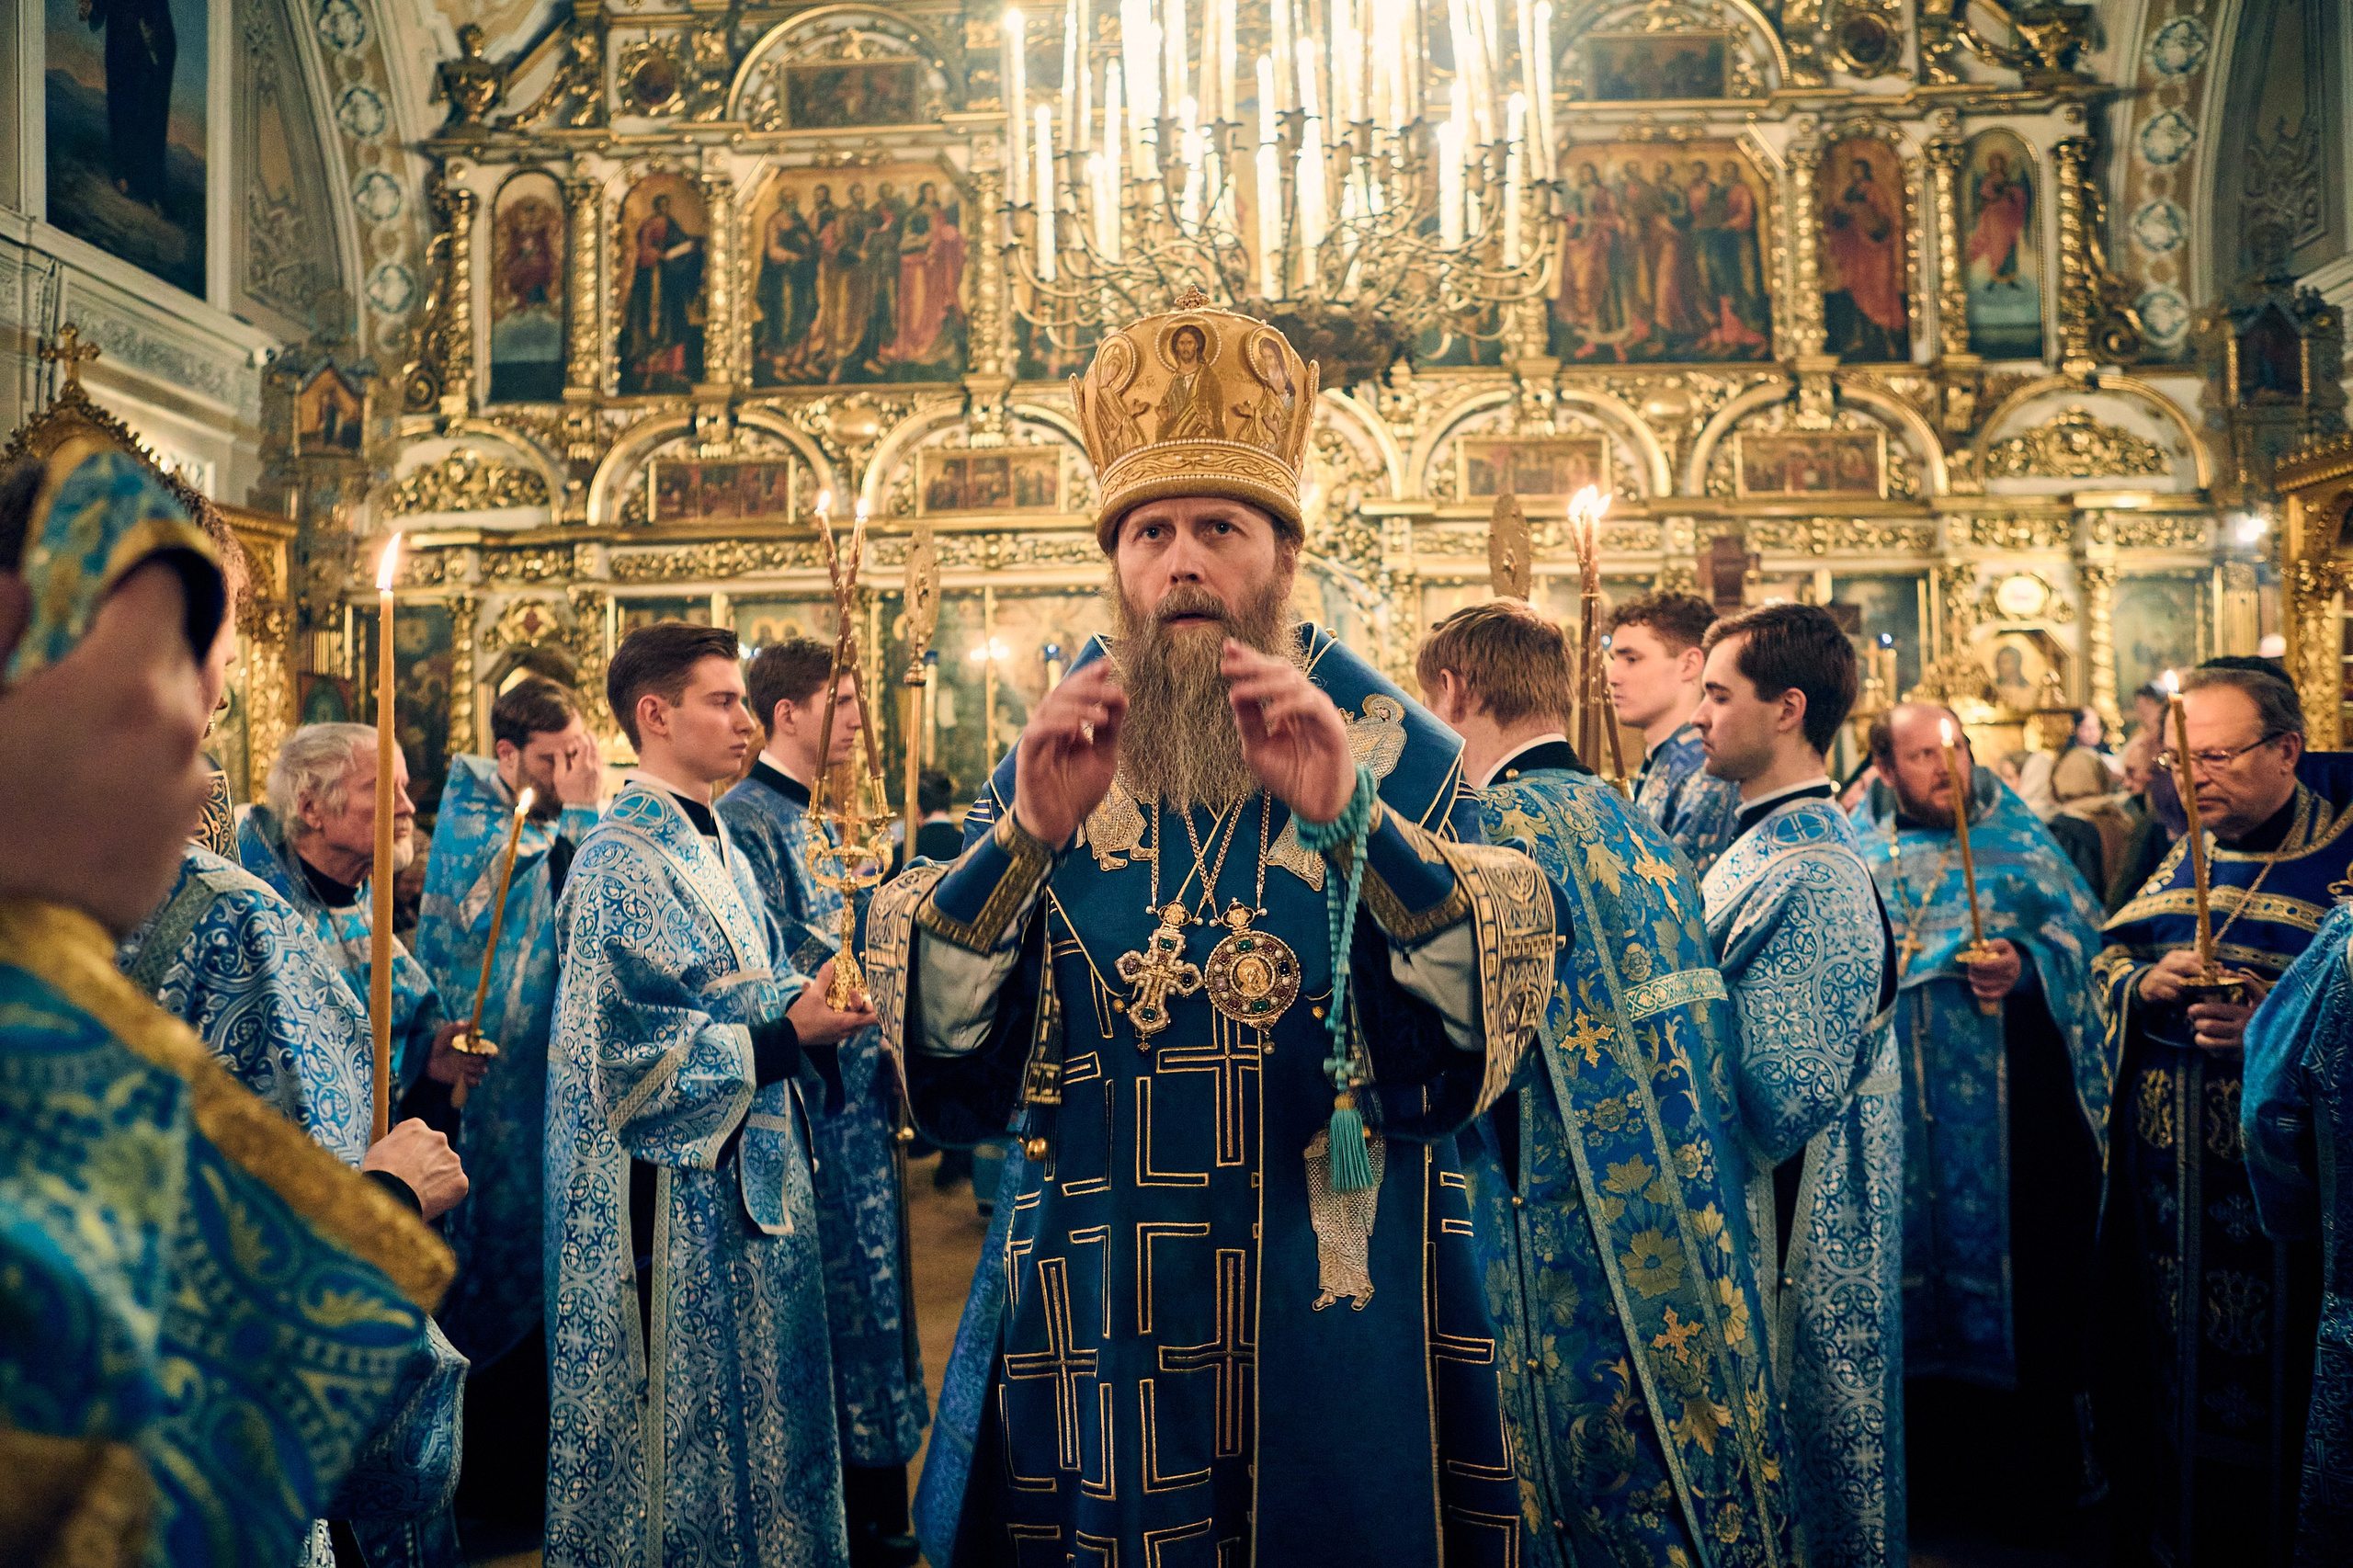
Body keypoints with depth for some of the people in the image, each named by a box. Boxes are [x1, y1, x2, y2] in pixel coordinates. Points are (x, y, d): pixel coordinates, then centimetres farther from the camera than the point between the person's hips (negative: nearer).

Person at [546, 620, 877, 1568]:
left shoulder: (719, 849, 11)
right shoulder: (619, 864, -15)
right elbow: (628, 1050, -20)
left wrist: (806, 1000, -4)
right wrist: (786, 1035, -22)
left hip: (748, 1171, 9)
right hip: (672, 1191, -8)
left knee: (755, 1401, 17)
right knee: (679, 1414, 4)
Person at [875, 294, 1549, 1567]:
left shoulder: (1391, 754, -3)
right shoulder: (1050, 765, 1)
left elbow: (1479, 1041, -14)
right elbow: (946, 1073, -8)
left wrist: (1353, 819, -27)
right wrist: (1025, 839, -23)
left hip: (1338, 1337, -1)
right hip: (1095, 1334, 1)